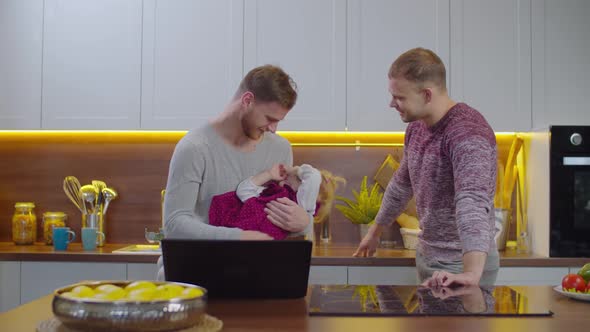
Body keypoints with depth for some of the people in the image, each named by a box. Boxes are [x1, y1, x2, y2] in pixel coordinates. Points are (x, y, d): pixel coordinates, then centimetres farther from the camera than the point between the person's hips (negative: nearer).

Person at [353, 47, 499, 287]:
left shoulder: (467, 132, -23)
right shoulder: (416, 127, 3)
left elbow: (472, 202, -37)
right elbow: (401, 184, 18)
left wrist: (472, 274, -49)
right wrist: (374, 231, 28)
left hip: (460, 263, -7)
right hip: (427, 256, 8)